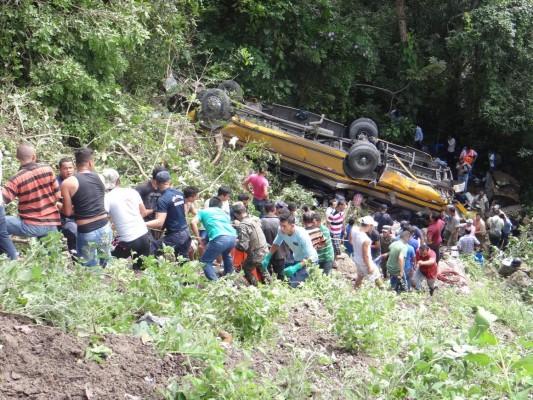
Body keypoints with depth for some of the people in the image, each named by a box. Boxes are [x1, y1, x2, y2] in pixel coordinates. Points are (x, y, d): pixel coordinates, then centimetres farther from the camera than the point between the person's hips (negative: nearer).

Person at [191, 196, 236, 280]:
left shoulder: (203, 211, 23)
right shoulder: (223, 212, 35)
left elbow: (193, 223, 7)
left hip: (220, 238, -5)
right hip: (233, 237, 5)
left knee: (205, 262, 6)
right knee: (226, 254, 38)